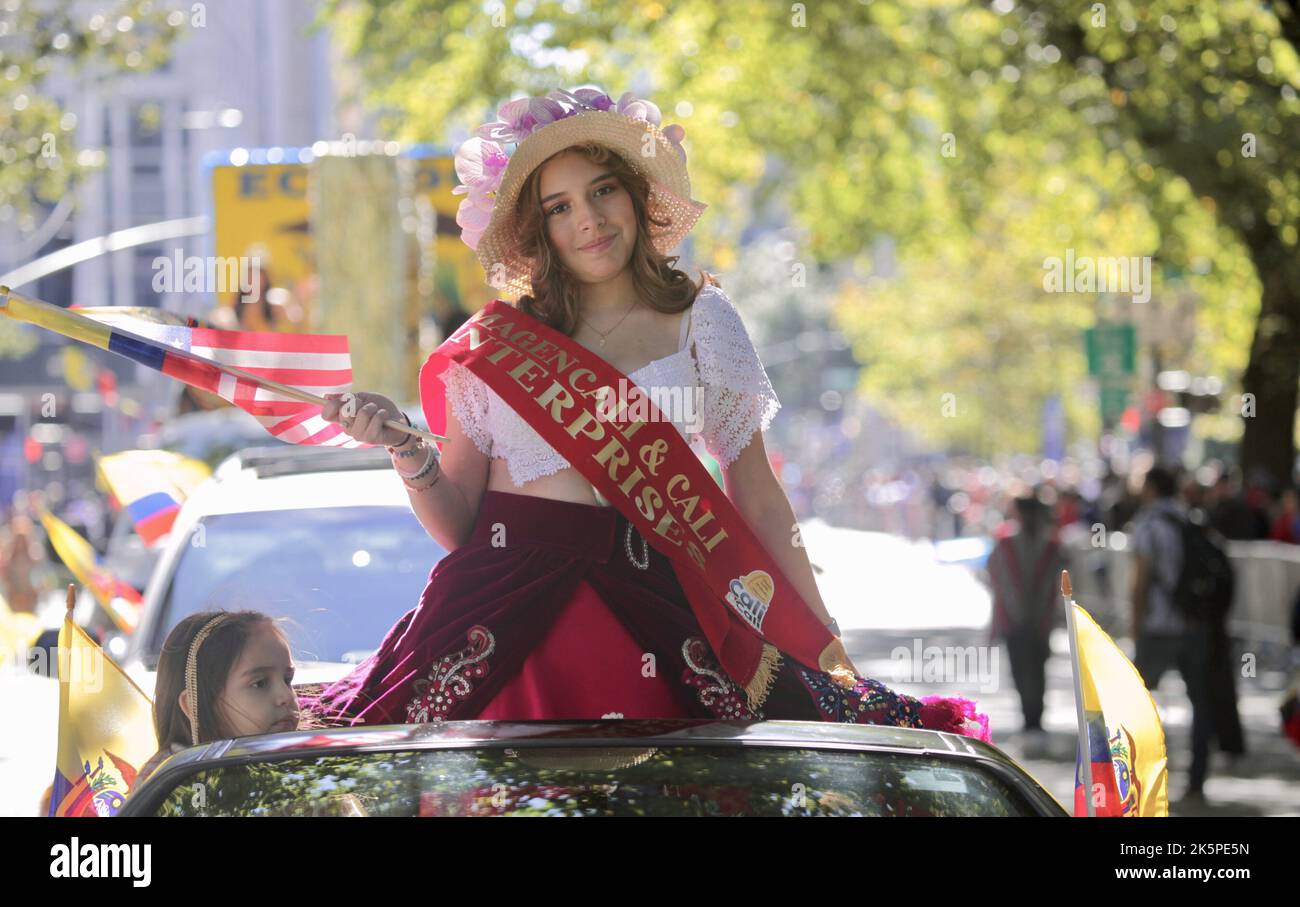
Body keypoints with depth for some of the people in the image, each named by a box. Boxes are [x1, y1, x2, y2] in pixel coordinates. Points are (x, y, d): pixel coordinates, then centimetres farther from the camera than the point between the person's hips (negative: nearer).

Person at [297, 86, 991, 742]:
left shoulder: (699, 320, 9)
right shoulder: (492, 346, 9)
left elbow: (756, 496, 9)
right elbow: (456, 523, 8)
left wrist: (823, 642, 6)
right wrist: (407, 451, -11)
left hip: (643, 610, 0)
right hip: (504, 600, 0)